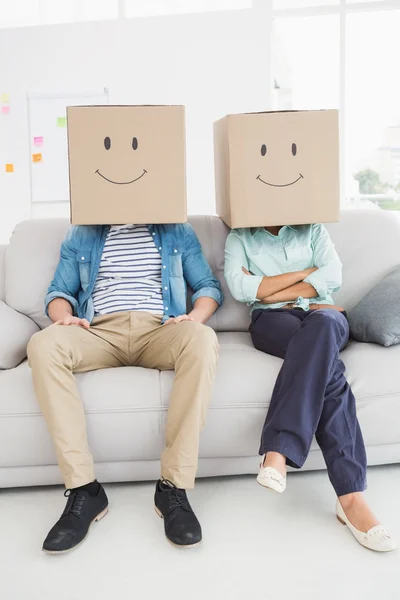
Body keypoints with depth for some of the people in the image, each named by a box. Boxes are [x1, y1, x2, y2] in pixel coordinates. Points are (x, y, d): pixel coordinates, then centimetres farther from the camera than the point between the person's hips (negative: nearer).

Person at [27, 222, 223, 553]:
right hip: (99, 331, 1)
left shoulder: (178, 232, 22)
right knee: (43, 344, -31)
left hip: (158, 330, -1)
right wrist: (64, 316, -4)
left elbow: (208, 285, 18)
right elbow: (60, 291, 21)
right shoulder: (81, 235, 25)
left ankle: (173, 486, -31)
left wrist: (196, 316, -5)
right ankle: (83, 489, -28)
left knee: (203, 339, -35)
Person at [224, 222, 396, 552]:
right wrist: (304, 272, 0)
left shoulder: (313, 231, 21)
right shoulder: (240, 238, 17)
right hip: (272, 319, -1)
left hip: (324, 313, 2)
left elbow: (333, 276, 3)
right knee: (324, 362, -35)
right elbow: (240, 288, -2)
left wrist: (271, 293, -4)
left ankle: (278, 450, -44)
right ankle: (351, 495, -42)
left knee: (321, 325, -38)